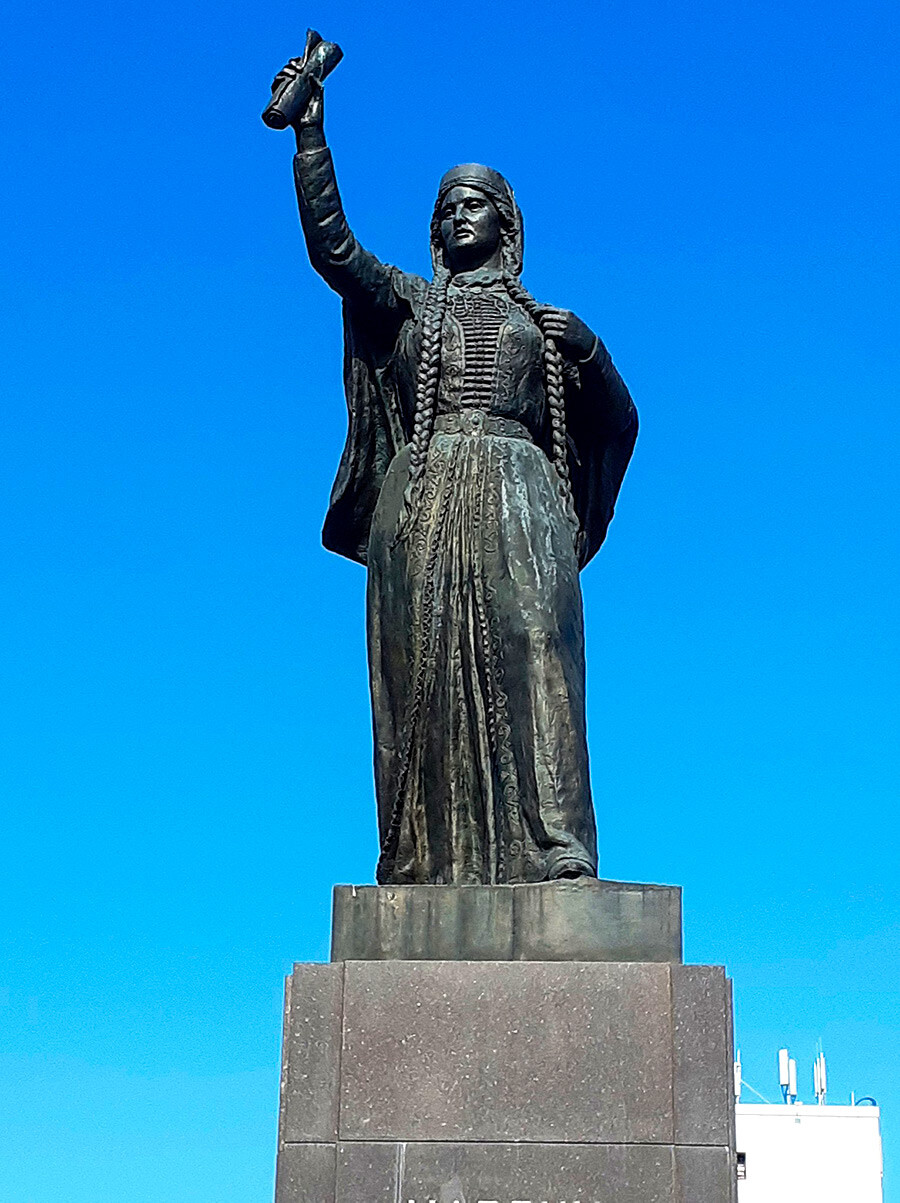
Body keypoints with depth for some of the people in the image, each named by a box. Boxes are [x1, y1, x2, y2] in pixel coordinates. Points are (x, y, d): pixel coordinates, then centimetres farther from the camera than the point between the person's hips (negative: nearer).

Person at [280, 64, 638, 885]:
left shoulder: (543, 321, 23)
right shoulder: (405, 301, 22)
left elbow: (619, 423, 21)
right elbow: (329, 244, 5)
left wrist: (587, 348, 5)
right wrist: (310, 134, 0)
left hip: (518, 503, 0)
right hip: (424, 505, 1)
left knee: (531, 651, -18)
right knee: (426, 671, -9)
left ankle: (555, 848, -26)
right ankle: (430, 862, -11)